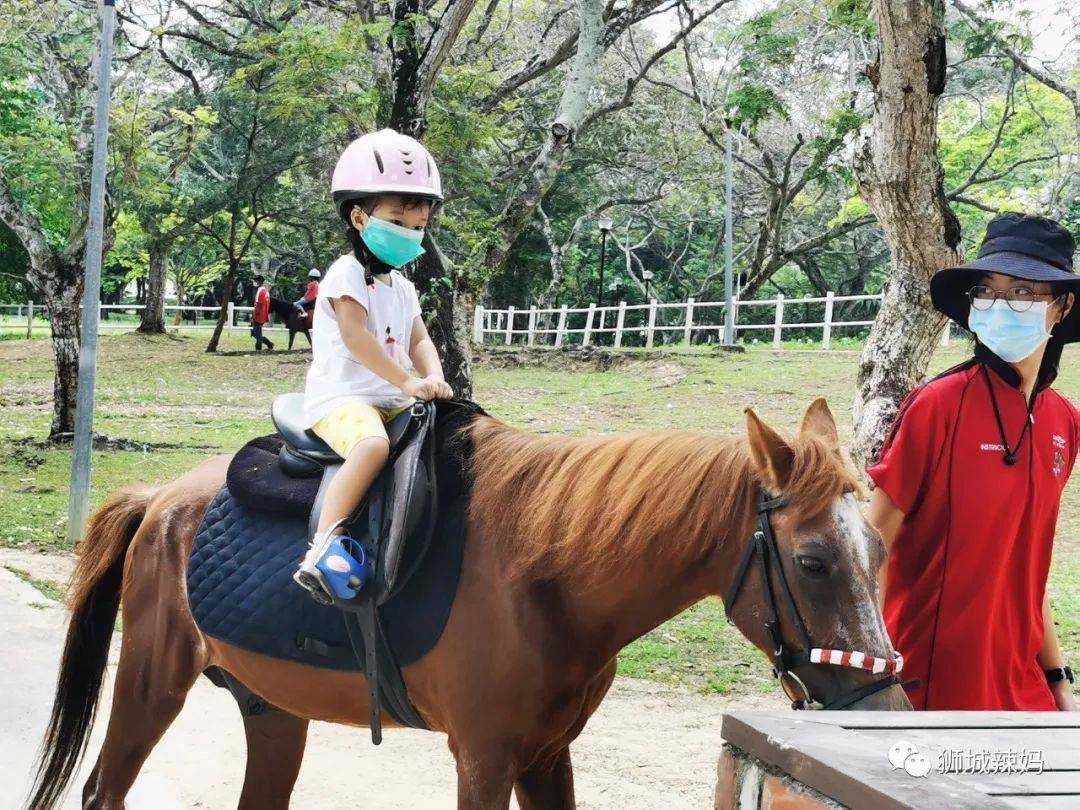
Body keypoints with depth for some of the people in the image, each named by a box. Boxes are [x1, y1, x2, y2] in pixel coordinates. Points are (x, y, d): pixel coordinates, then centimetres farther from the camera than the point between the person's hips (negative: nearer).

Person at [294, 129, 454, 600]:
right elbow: (355, 337, -17)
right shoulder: (348, 274, -6)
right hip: (340, 398, -9)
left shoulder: (402, 288, 20)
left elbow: (419, 340, 12)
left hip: (391, 402, 9)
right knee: (373, 445, -38)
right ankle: (324, 546, -44)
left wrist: (433, 378, -11)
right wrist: (407, 382, -22)